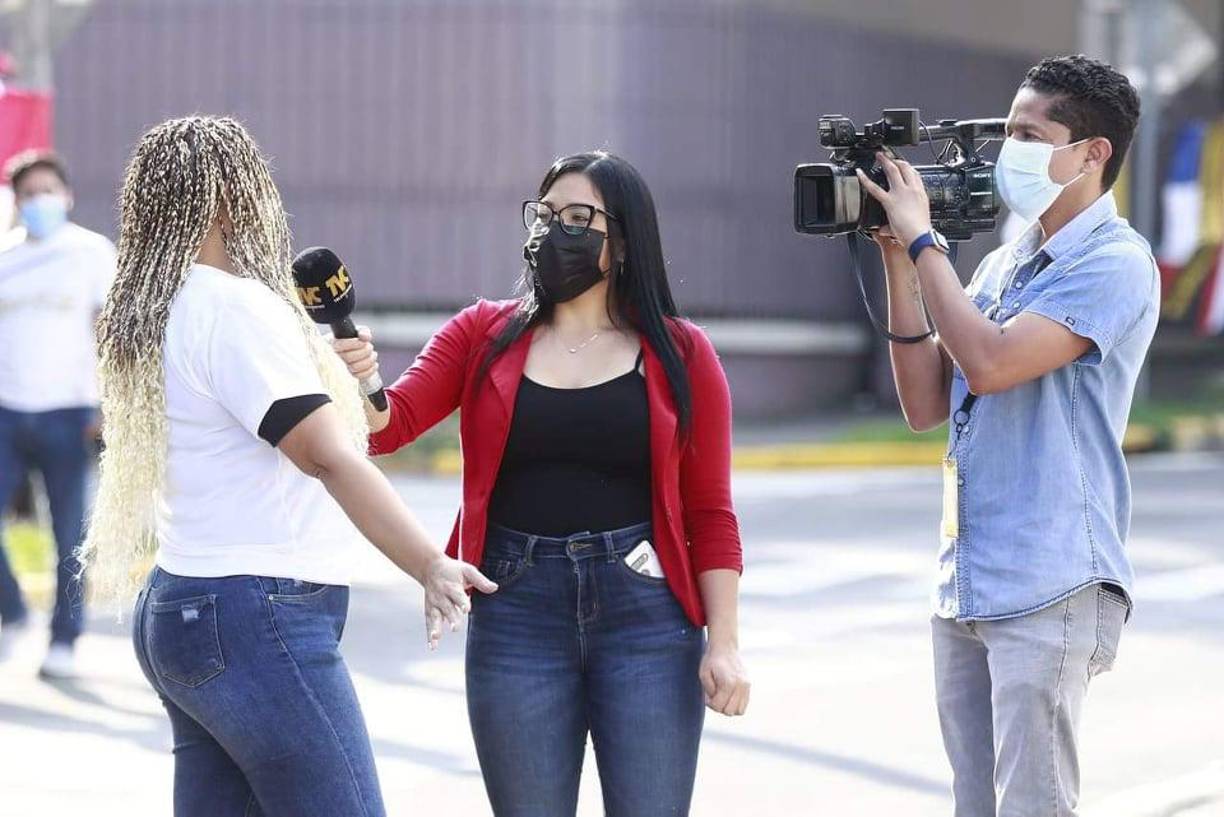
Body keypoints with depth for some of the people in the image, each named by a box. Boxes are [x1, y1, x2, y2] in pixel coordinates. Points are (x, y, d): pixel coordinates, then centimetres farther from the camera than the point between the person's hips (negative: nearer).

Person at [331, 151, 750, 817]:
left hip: (644, 614, -1)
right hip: (517, 617, 1)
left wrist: (723, 642, -4)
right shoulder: (485, 334, 9)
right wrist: (359, 386, -26)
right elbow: (392, 422, -3)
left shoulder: (680, 355, 5)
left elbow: (710, 514, 4)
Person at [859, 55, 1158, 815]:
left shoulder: (1114, 263, -10)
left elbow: (990, 362, -21)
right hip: (967, 587, 8)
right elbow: (926, 402, 11)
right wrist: (898, 263, 3)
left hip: (1051, 589, -8)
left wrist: (922, 240, -12)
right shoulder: (1003, 265, 15)